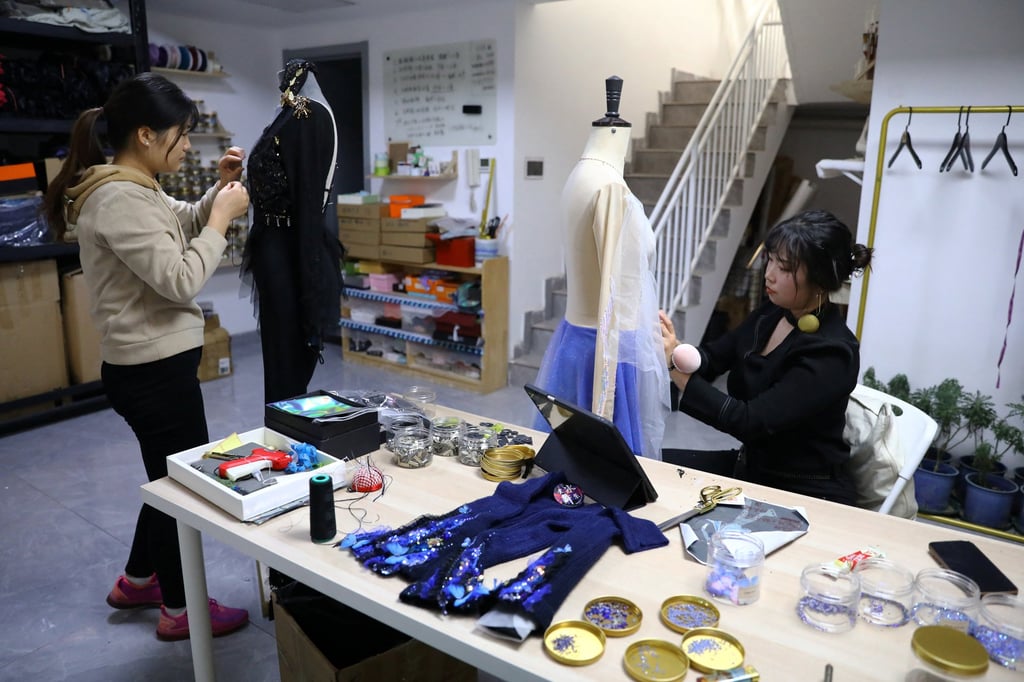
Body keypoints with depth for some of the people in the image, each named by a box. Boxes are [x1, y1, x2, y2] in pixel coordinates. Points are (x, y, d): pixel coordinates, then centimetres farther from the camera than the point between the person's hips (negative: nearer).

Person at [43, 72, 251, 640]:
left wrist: (219, 193, 6)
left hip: (153, 364, 10)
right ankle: (179, 610, 26)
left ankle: (137, 581, 43)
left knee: (173, 474, 24)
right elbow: (181, 280, -27)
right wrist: (222, 218, -16)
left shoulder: (130, 189, 9)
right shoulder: (119, 199, -23)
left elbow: (180, 226, 23)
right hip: (153, 371, -10)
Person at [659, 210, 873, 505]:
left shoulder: (831, 353, -23)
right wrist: (674, 350, -21)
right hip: (754, 471, 7)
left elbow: (750, 422, -28)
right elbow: (711, 359, 1)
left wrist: (675, 367, -32)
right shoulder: (772, 313, -1)